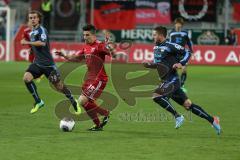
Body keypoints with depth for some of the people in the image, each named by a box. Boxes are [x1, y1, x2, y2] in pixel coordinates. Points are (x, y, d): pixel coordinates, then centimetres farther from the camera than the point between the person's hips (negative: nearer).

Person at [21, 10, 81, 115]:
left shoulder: (41, 30, -13)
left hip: (47, 63, -7)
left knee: (59, 86, -1)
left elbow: (42, 43, -32)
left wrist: (27, 43, -30)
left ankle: (74, 103, 21)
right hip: (37, 63, 7)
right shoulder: (31, 32, 13)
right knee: (26, 78, -18)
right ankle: (38, 102, -6)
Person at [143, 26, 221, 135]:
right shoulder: (156, 47, 13)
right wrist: (149, 65, 7)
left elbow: (187, 53, -9)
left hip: (172, 80, -8)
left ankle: (177, 116, -13)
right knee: (188, 104, 9)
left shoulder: (169, 46, -12)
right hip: (166, 81, 8)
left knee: (156, 96, -23)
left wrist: (181, 63, -22)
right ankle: (212, 120, 15)